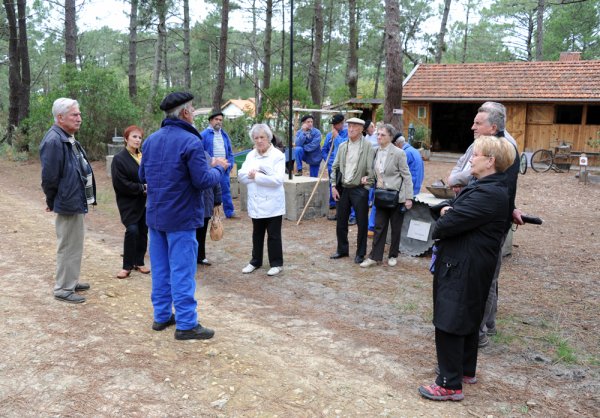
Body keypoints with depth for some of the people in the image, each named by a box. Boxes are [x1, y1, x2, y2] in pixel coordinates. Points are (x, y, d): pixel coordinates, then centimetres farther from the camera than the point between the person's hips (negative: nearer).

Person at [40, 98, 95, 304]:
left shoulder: (69, 138, 12)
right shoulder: (54, 141, -21)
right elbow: (49, 176, -21)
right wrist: (52, 202, -8)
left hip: (75, 201, 10)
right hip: (68, 203, -10)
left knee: (74, 245, 19)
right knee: (68, 246, 0)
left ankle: (70, 281, 32)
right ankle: (63, 289, 11)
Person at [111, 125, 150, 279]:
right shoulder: (119, 159, -8)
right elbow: (121, 183, -14)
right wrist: (142, 188, -15)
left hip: (145, 201, 5)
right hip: (129, 203, -5)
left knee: (143, 231, 8)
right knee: (132, 230, -12)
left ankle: (139, 262, 22)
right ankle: (127, 266, 2)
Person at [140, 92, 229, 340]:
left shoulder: (151, 140, 7)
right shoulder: (190, 141, -17)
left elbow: (142, 176, 14)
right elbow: (203, 180, -17)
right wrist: (219, 168, 1)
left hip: (155, 216, 7)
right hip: (181, 217, -7)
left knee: (160, 268, 14)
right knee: (182, 271, -2)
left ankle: (161, 316, 24)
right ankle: (186, 324, 4)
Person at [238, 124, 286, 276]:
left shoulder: (278, 155, -8)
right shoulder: (250, 155, 9)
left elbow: (278, 179, -19)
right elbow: (241, 176, 1)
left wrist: (257, 176, -17)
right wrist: (251, 174, -18)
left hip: (272, 203, -5)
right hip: (255, 203, 5)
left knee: (273, 235, 4)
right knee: (257, 234, 17)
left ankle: (276, 263, 15)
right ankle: (255, 261, 29)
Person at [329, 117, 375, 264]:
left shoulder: (367, 146, -6)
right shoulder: (342, 146, 9)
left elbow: (371, 168, -8)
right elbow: (335, 167, 11)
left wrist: (368, 184, -11)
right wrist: (333, 186, 4)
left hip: (359, 189, -5)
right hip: (343, 189, 5)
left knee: (362, 223, 3)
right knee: (341, 222, 12)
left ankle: (360, 253, 16)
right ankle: (342, 250, 27)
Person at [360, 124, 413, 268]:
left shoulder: (398, 153, -12)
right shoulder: (376, 151, 4)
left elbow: (406, 176, -10)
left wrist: (408, 198, -13)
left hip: (396, 196, -4)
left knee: (396, 228, 8)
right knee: (379, 226, 7)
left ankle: (393, 256, 23)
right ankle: (375, 257, 12)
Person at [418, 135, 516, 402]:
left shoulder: (489, 194, -22)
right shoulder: (484, 187, 13)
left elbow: (450, 223, -26)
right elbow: (448, 207, 15)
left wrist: (438, 228, -5)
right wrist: (445, 208, -7)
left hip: (463, 268, -11)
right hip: (466, 266, 11)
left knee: (448, 322, -4)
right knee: (468, 318, 20)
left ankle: (450, 384, 4)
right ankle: (466, 370, 36)